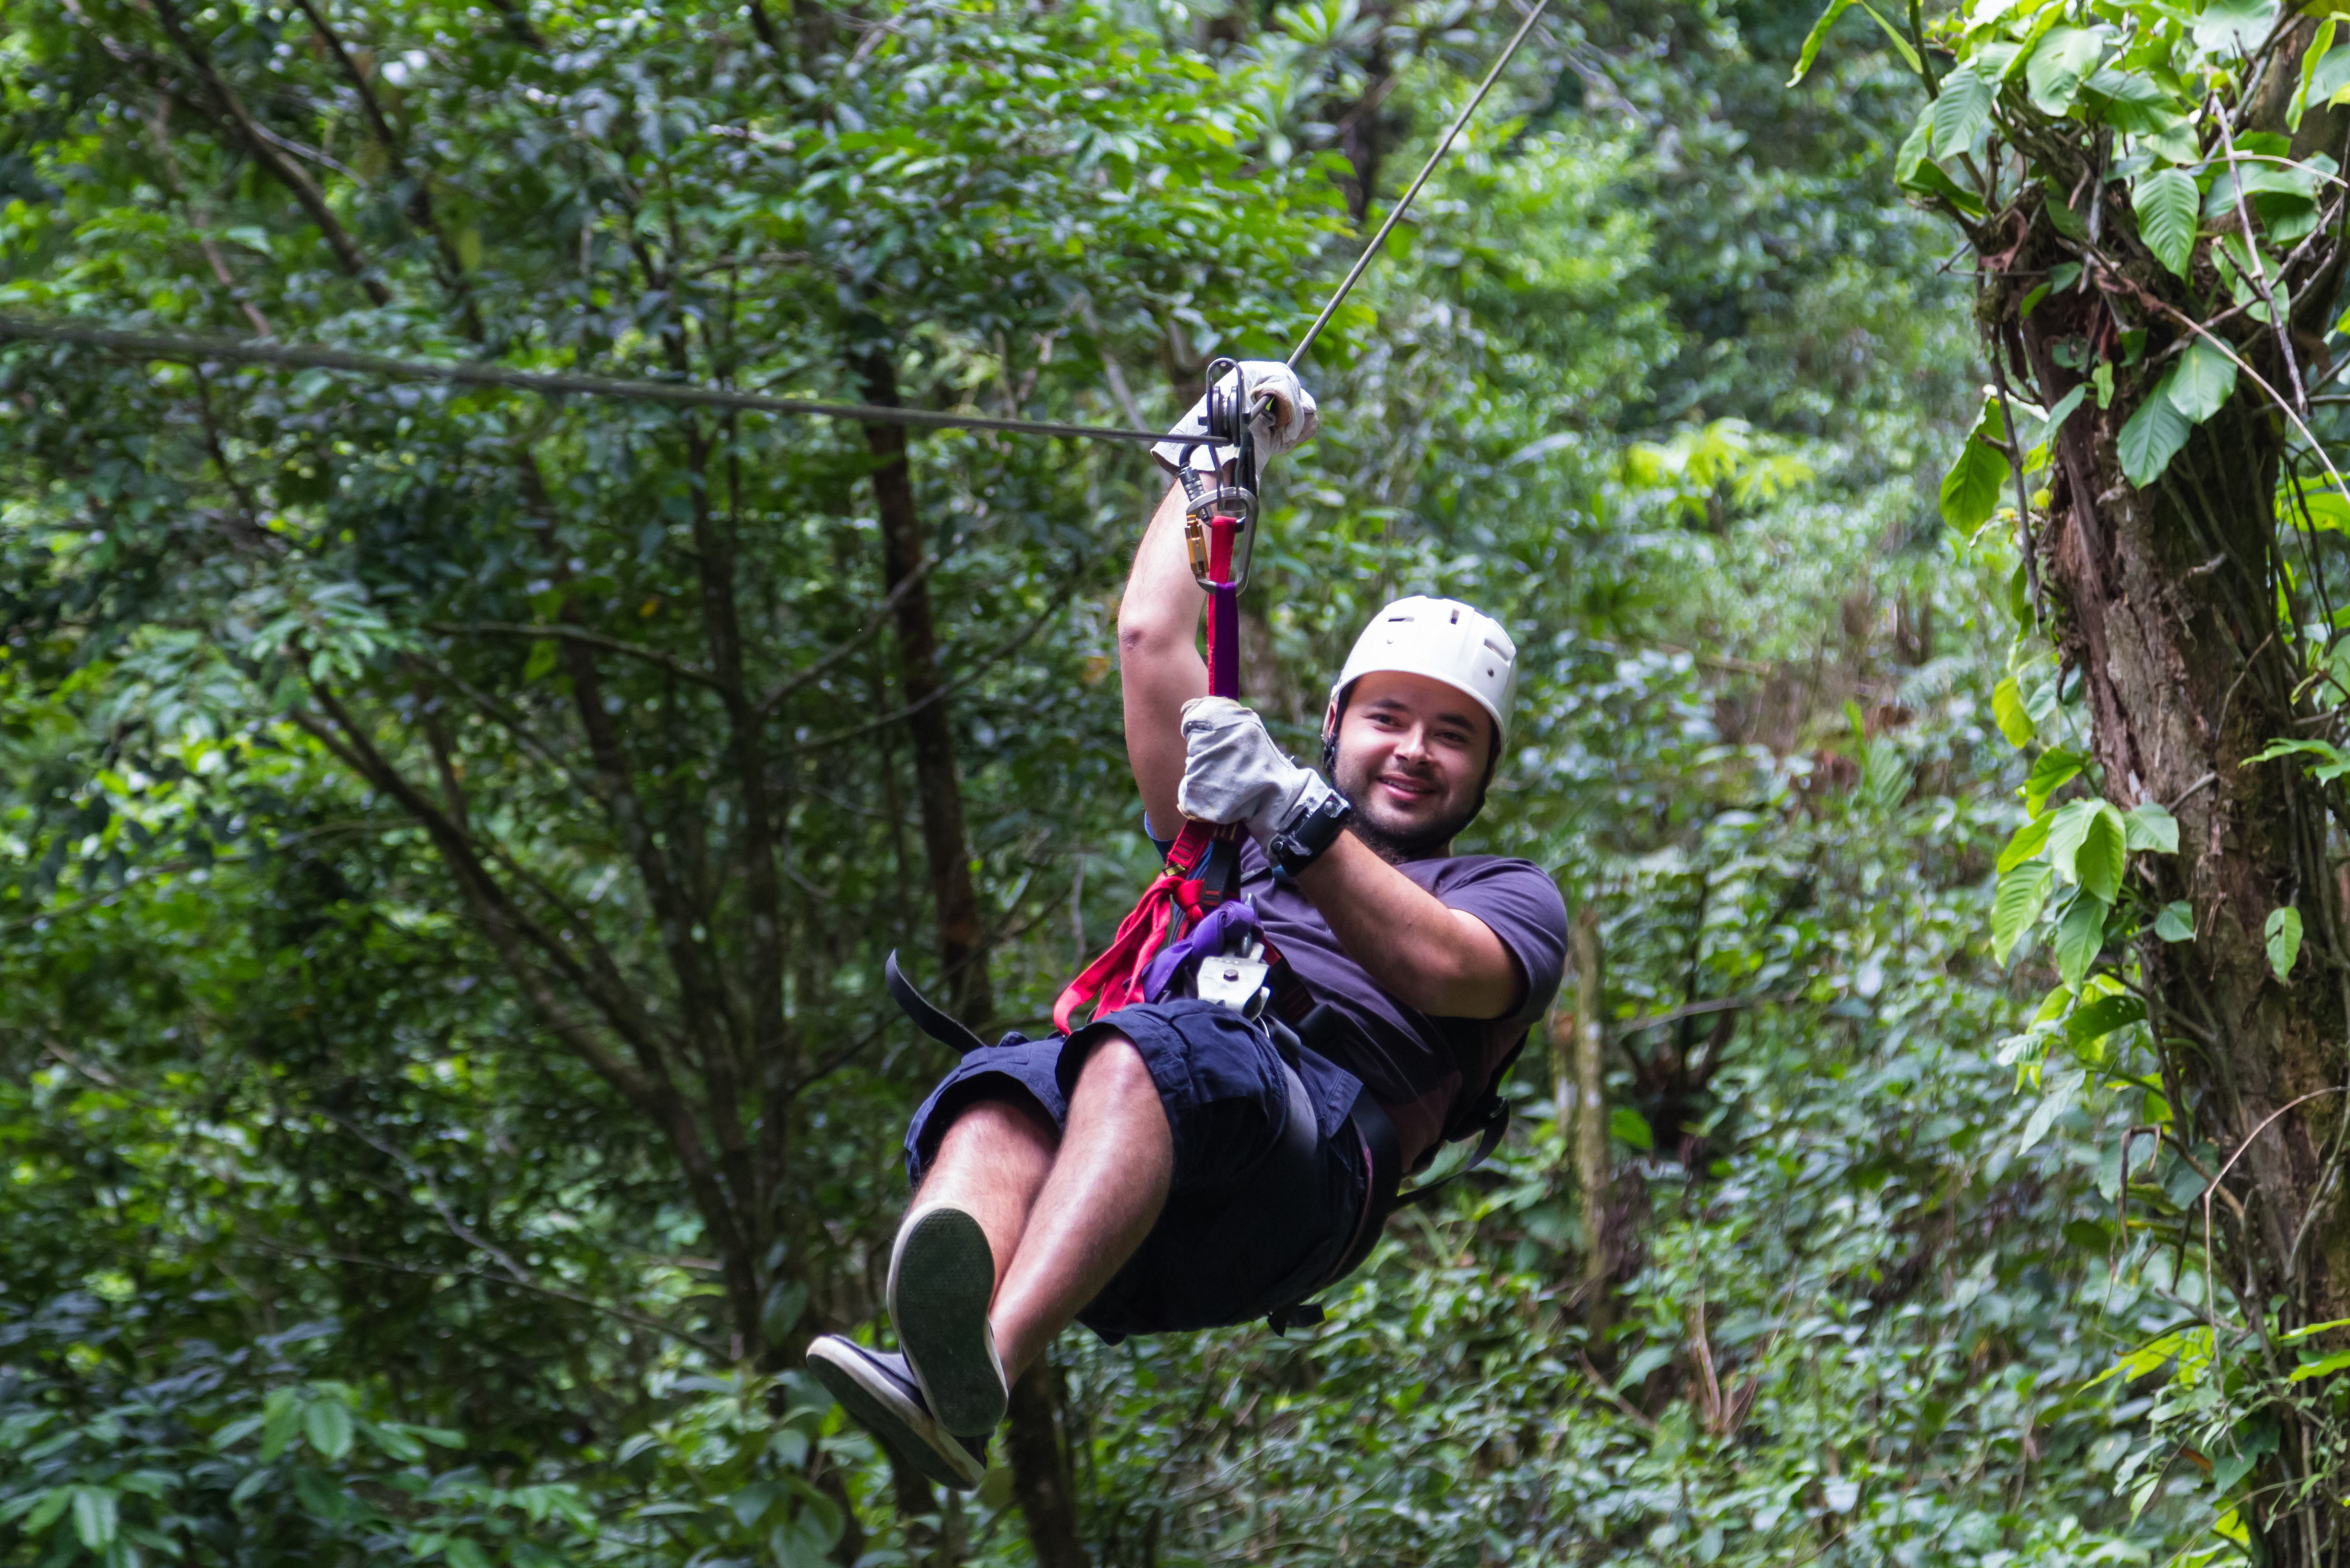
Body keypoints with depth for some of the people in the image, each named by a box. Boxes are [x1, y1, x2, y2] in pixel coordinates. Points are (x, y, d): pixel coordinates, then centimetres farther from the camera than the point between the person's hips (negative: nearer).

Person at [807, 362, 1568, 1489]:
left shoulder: (1509, 897, 30)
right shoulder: (1235, 837, 41)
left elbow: (1442, 971, 5)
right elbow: (1152, 639, 38)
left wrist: (1291, 813, -4)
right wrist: (1213, 454, 45)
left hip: (1308, 1148, -4)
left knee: (1151, 1053, -39)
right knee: (1000, 1094, -34)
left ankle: (982, 1370, -63)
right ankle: (927, 1362, -62)